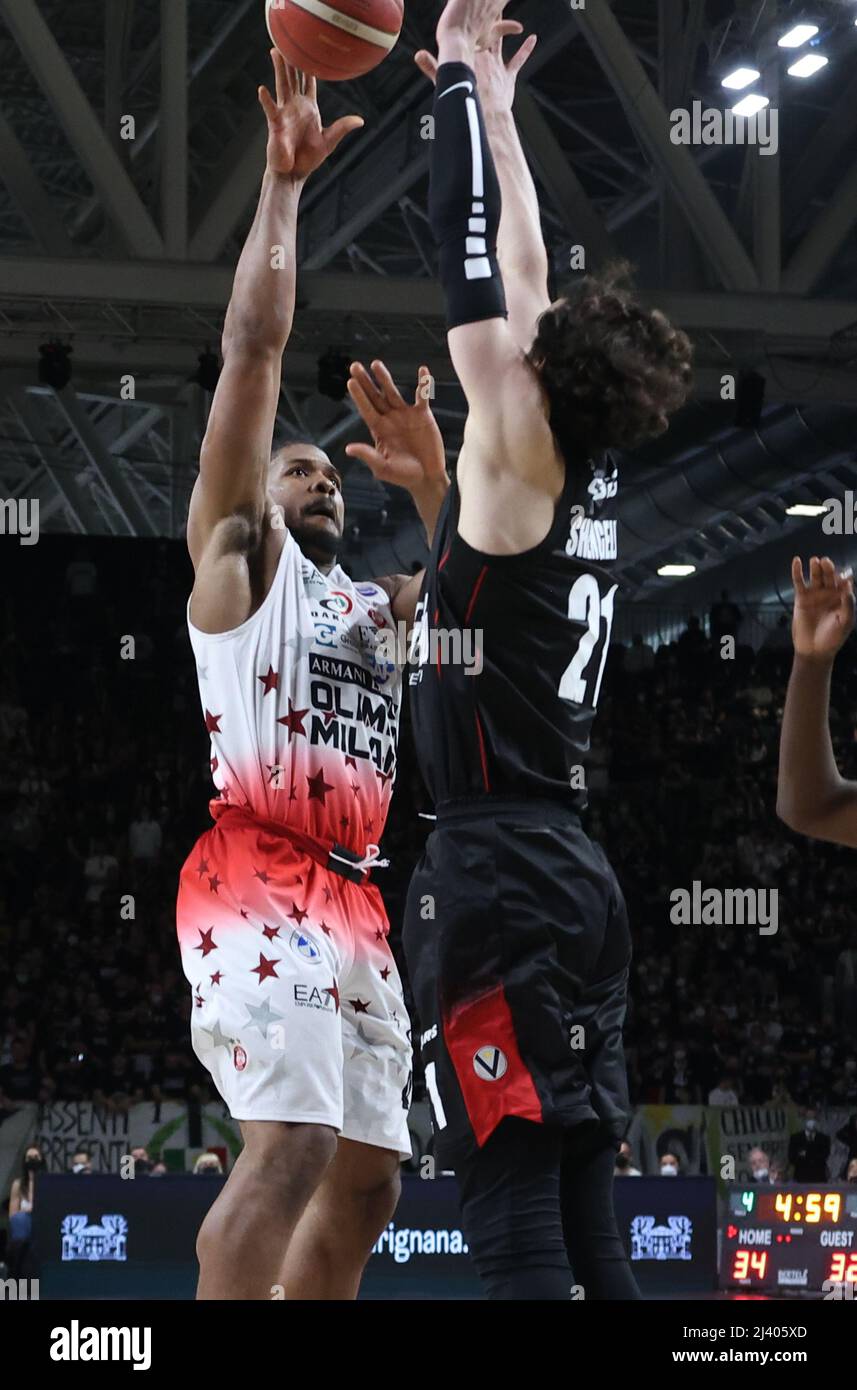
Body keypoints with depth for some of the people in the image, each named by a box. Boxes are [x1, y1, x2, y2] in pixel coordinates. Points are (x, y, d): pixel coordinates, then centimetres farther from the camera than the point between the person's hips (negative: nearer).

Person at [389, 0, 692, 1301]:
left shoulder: (519, 462, -7)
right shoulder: (588, 482, 13)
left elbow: (478, 272, -6)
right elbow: (528, 285, 22)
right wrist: (495, 109, 30)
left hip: (498, 880, -9)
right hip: (574, 879, 9)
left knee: (518, 1228, -13)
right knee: (587, 1224, 7)